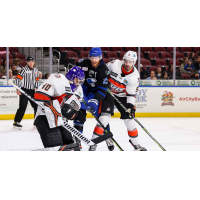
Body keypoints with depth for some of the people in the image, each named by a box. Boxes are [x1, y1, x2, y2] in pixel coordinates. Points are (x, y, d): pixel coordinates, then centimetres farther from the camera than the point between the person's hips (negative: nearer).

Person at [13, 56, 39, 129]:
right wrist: (18, 90, -15)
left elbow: (37, 80, 22)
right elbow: (17, 79, -12)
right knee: (23, 107, -12)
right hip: (24, 91, -6)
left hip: (32, 91, 7)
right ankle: (16, 122, -7)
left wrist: (36, 88, 10)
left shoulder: (36, 70, 10)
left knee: (36, 106, 9)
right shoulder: (24, 70, -10)